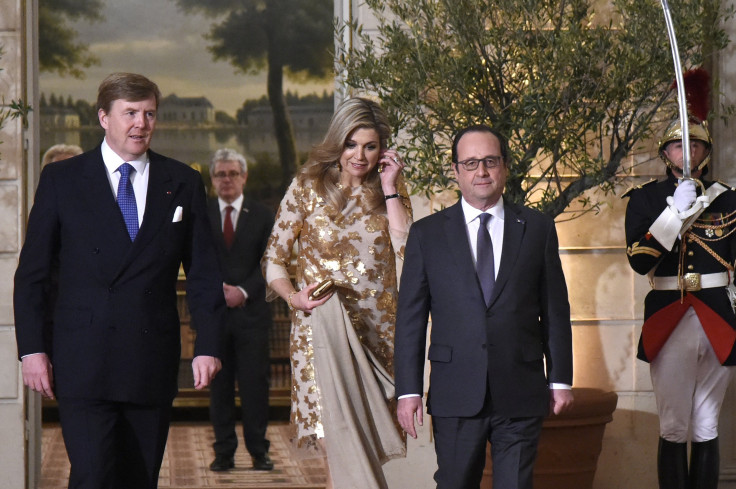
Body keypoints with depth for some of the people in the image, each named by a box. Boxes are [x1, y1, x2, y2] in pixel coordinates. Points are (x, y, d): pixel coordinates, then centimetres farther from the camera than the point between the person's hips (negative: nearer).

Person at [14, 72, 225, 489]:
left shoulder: (184, 184, 9)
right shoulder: (61, 180, 4)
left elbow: (204, 273, 9)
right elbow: (32, 274, 4)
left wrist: (208, 346, 0)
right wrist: (32, 347, -4)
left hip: (153, 361, 2)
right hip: (83, 365, -2)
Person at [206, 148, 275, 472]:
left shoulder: (261, 216, 7)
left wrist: (243, 291, -11)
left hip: (251, 310, 0)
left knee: (255, 383, -1)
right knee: (219, 385, 2)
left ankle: (258, 451, 7)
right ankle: (224, 452, 8)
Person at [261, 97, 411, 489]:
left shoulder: (391, 190, 7)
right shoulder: (308, 187, 0)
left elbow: (407, 247, -10)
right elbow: (273, 259, 3)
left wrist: (389, 188, -8)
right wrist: (292, 296, -15)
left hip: (378, 329, 2)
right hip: (323, 325, -2)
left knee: (361, 438, 6)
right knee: (340, 435, -12)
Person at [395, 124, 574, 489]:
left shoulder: (538, 229, 8)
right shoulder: (427, 234, 5)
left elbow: (555, 311, 9)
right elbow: (410, 318, 3)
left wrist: (560, 379, 7)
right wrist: (408, 390, -3)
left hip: (521, 394, 0)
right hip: (455, 397, 0)